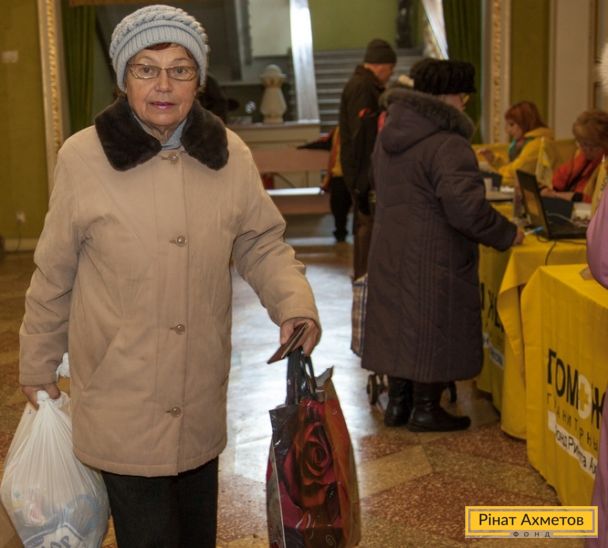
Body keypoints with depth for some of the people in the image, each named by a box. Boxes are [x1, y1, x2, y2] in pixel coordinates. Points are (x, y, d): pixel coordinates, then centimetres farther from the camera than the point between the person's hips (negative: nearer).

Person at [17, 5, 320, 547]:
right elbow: (54, 273, -1)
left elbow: (262, 244, 6)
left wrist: (295, 304, -13)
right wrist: (38, 366, 8)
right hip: (122, 406, -3)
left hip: (202, 398, 3)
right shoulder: (84, 157, -11)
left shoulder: (229, 154, -4)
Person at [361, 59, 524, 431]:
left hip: (390, 254, 8)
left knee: (398, 322, 16)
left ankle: (398, 403, 25)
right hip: (434, 260, -8)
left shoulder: (389, 135, 9)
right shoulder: (448, 145, -20)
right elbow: (466, 207, -28)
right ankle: (425, 409, 14)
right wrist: (508, 234, -14)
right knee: (434, 328, 4)